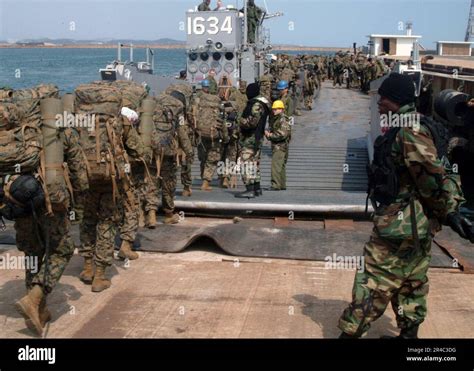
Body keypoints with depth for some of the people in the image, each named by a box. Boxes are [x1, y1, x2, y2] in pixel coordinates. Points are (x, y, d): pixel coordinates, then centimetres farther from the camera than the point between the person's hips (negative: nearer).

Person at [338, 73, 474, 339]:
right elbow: (441, 173, 14)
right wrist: (451, 210, 11)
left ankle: (350, 332, 7)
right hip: (419, 225, 10)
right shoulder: (410, 128, 12)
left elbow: (432, 177, -23)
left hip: (400, 224, -10)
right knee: (411, 285, 18)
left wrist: (449, 213, -16)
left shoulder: (410, 130, -20)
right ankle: (409, 332, 30)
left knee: (374, 284, -2)